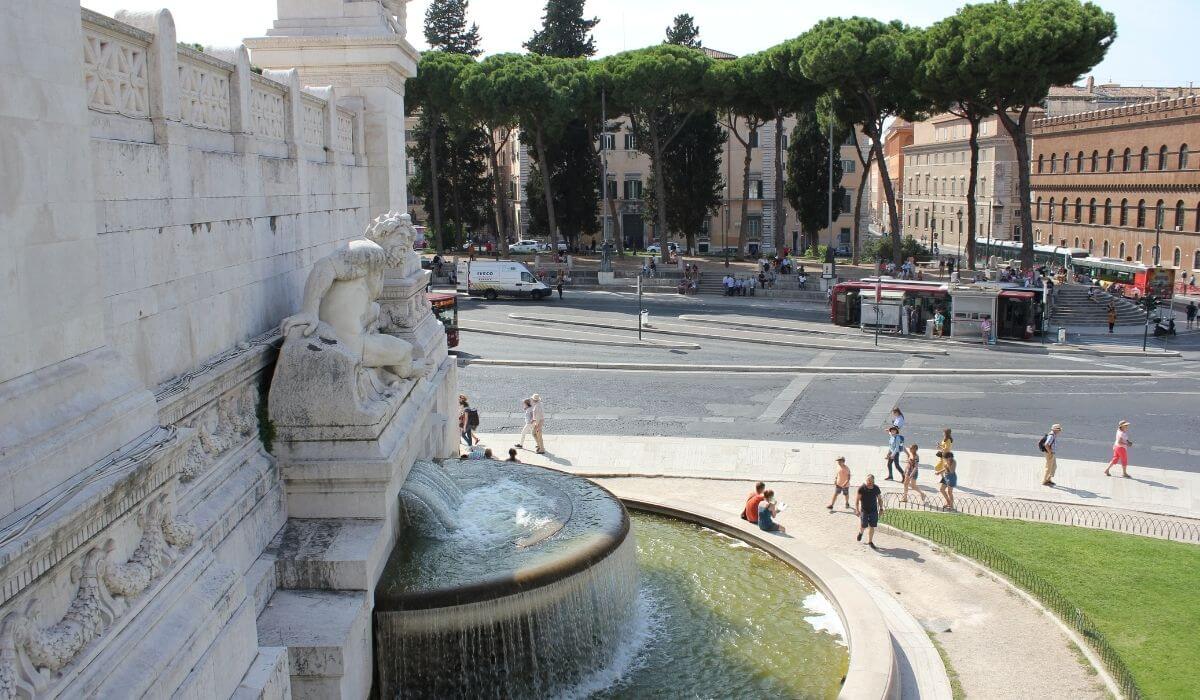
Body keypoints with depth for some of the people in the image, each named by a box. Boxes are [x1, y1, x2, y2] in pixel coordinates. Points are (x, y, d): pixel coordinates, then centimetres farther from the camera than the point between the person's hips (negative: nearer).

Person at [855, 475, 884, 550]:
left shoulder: (876, 488, -2)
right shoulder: (861, 488, -12)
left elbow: (879, 499, 12)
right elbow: (857, 499, -9)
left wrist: (881, 508, 6)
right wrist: (857, 509, -16)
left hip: (873, 510, 3)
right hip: (864, 510, -3)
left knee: (872, 526, 4)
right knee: (863, 526, -4)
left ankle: (870, 541, 19)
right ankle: (860, 532, 32)